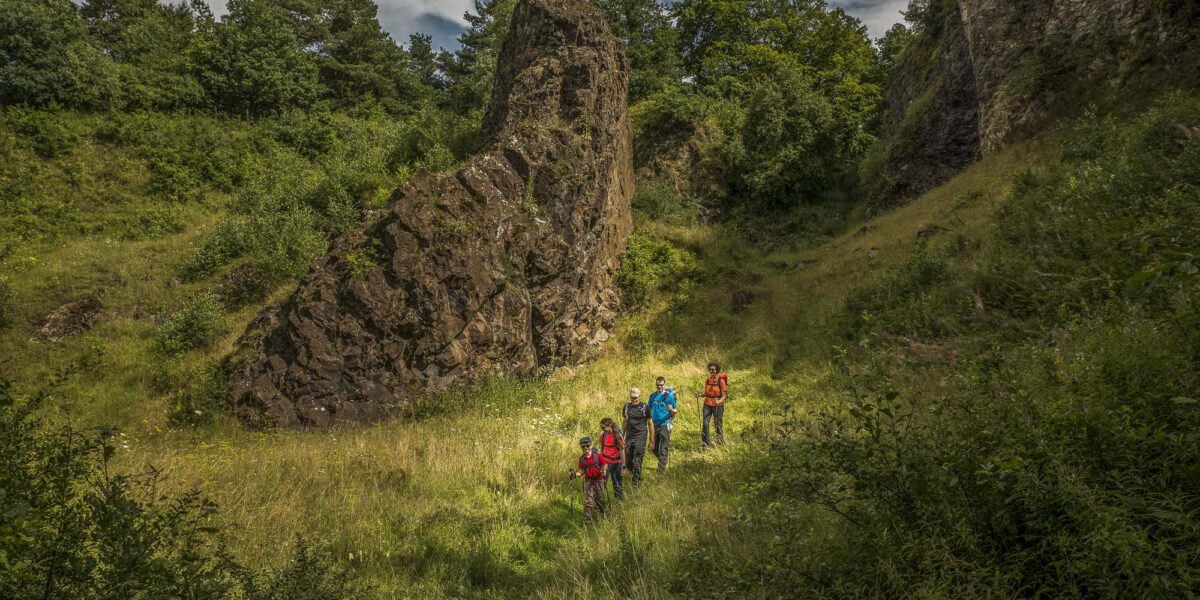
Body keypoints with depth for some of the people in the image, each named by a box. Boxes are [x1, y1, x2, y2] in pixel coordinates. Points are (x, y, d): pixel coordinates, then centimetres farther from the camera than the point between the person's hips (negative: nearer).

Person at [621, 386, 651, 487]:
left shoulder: (645, 407, -4)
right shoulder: (626, 407, 8)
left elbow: (650, 424, 1)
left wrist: (652, 440, 1)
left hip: (640, 437, -4)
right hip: (629, 437, 4)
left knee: (637, 461, -9)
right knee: (628, 462, 5)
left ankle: (636, 482, 4)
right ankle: (633, 474, 33)